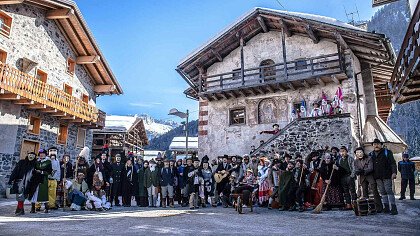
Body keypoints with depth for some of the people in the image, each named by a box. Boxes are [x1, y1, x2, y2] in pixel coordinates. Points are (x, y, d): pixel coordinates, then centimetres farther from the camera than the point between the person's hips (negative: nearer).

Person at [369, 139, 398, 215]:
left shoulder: (387, 152, 1)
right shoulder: (371, 154, 13)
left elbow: (393, 163, -4)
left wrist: (394, 172, -16)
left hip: (386, 176, -4)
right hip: (377, 177, 4)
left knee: (389, 191, -6)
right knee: (382, 192, 7)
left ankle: (393, 208, -2)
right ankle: (386, 208, 13)